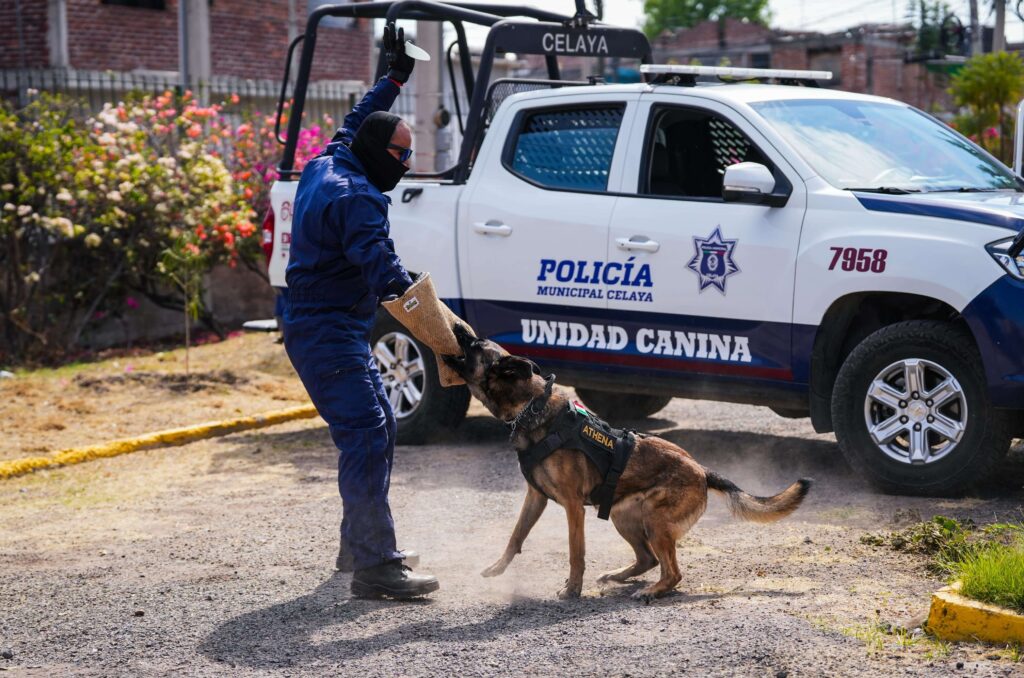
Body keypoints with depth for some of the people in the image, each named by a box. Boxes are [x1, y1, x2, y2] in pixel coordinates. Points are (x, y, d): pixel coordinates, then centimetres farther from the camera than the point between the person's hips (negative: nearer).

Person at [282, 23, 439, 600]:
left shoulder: (328, 166, 9)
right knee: (367, 439, -16)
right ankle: (376, 567, -21)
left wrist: (394, 80, 35)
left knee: (378, 428, 18)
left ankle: (358, 544, 26)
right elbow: (385, 270, -30)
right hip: (329, 336, -11)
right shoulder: (357, 199, -21)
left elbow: (356, 123, 30)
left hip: (333, 331, 11)